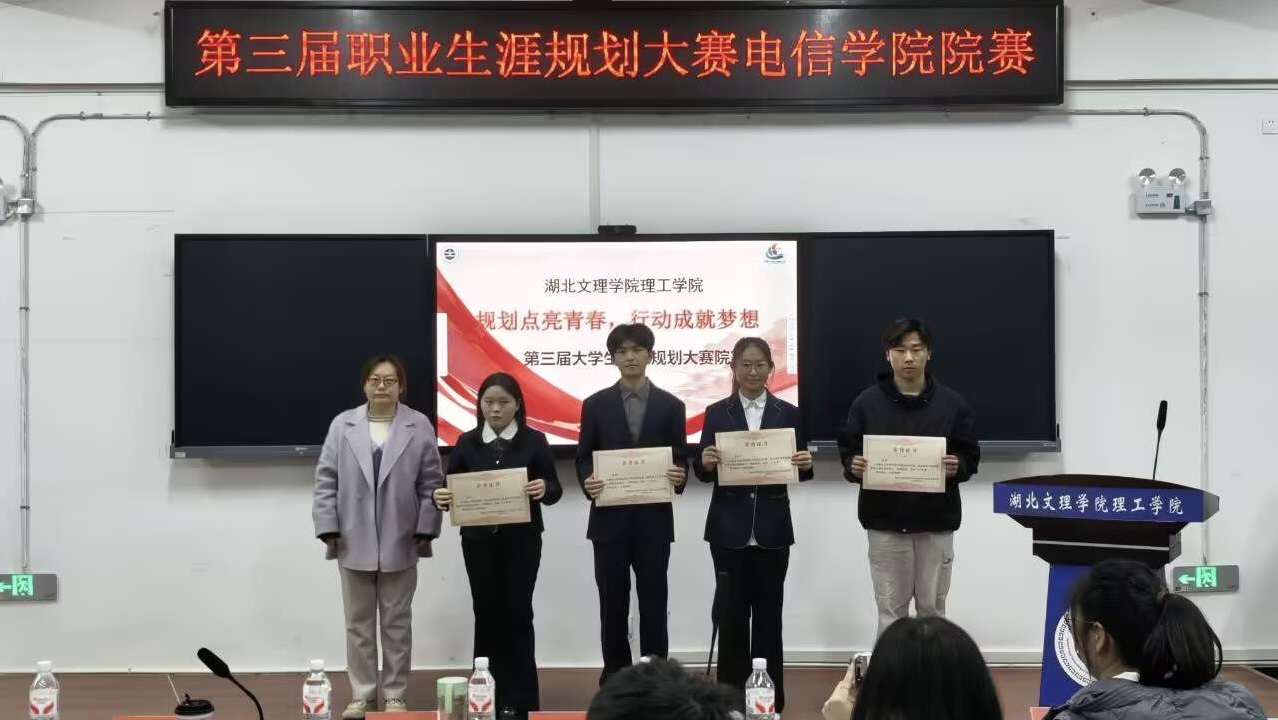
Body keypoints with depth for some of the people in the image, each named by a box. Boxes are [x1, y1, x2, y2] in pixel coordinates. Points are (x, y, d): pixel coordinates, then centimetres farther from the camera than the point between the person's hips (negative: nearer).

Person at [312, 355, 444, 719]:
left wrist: (425, 530, -5)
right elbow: (326, 480, 3)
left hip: (400, 542, -1)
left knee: (397, 623, 8)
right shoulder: (343, 425, 3)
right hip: (354, 541, 1)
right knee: (358, 623, 8)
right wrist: (328, 528, -4)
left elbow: (431, 483, 0)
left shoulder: (419, 427, 0)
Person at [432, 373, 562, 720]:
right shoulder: (467, 442, 4)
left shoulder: (534, 441, -1)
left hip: (521, 541, -2)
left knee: (517, 614, -2)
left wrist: (544, 489, -24)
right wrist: (441, 497, -18)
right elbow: (452, 486, 4)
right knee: (487, 614, 7)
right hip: (479, 540, 2)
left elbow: (555, 489, -1)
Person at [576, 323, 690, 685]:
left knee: (653, 602, 3)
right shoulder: (595, 404, 5)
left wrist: (680, 477, -17)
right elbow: (584, 458, 5)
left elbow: (680, 459, 6)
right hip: (609, 519, 0)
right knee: (612, 603, 6)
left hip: (653, 520, 0)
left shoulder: (670, 406, 5)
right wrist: (588, 482, -16)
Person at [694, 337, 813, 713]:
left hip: (772, 528, 1)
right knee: (731, 612, 2)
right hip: (729, 528, 0)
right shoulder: (717, 413, 4)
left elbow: (799, 469, 6)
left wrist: (806, 464, -16)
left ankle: (770, 697, 12)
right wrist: (705, 461, -20)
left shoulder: (788, 413, 6)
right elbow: (702, 471, 1)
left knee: (769, 613, 5)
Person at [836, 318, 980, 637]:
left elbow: (971, 456, 5)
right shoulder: (867, 403, 1)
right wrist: (853, 467, -17)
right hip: (885, 521, 0)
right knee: (891, 610, 6)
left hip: (936, 521, 0)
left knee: (932, 609, 9)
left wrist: (958, 467, -17)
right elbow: (848, 453, 4)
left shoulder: (952, 403, 1)